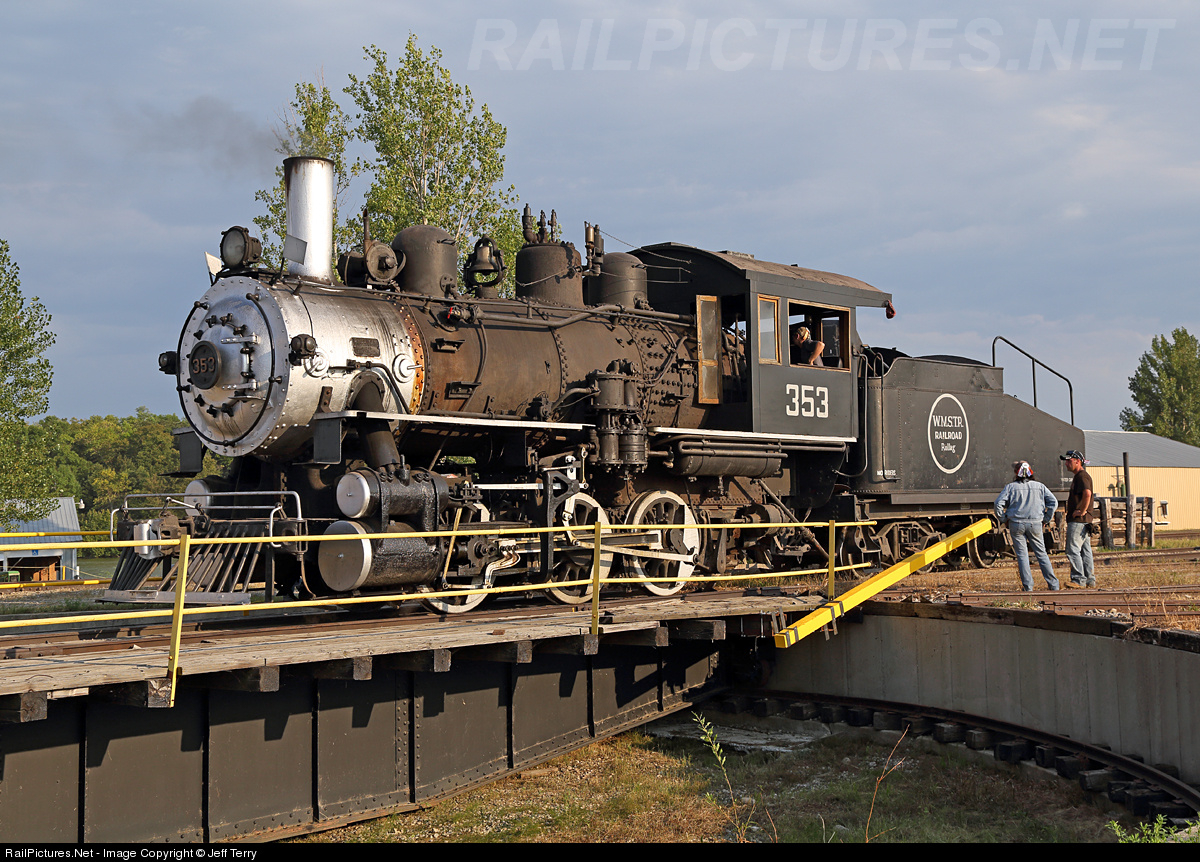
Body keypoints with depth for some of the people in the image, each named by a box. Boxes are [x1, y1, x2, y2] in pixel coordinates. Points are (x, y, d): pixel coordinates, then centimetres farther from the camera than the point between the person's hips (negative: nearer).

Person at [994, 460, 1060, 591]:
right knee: (1041, 553, 9)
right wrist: (1046, 519, 9)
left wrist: (1003, 519, 3)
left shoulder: (1010, 487, -2)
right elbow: (1053, 502, 2)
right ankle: (1053, 584, 9)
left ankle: (1027, 585, 2)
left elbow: (998, 504, -9)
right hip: (1035, 523, 2)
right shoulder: (1039, 486, 5)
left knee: (1022, 554, 4)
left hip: (1016, 524, -2)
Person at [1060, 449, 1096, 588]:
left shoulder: (1082, 476, -13)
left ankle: (1079, 579, -11)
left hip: (1079, 520, -11)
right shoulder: (1079, 476, 20)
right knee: (1085, 551, 12)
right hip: (1083, 521, 11)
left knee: (1073, 550, -11)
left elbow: (1087, 494, -29)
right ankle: (1090, 580, 15)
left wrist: (1081, 511, -22)